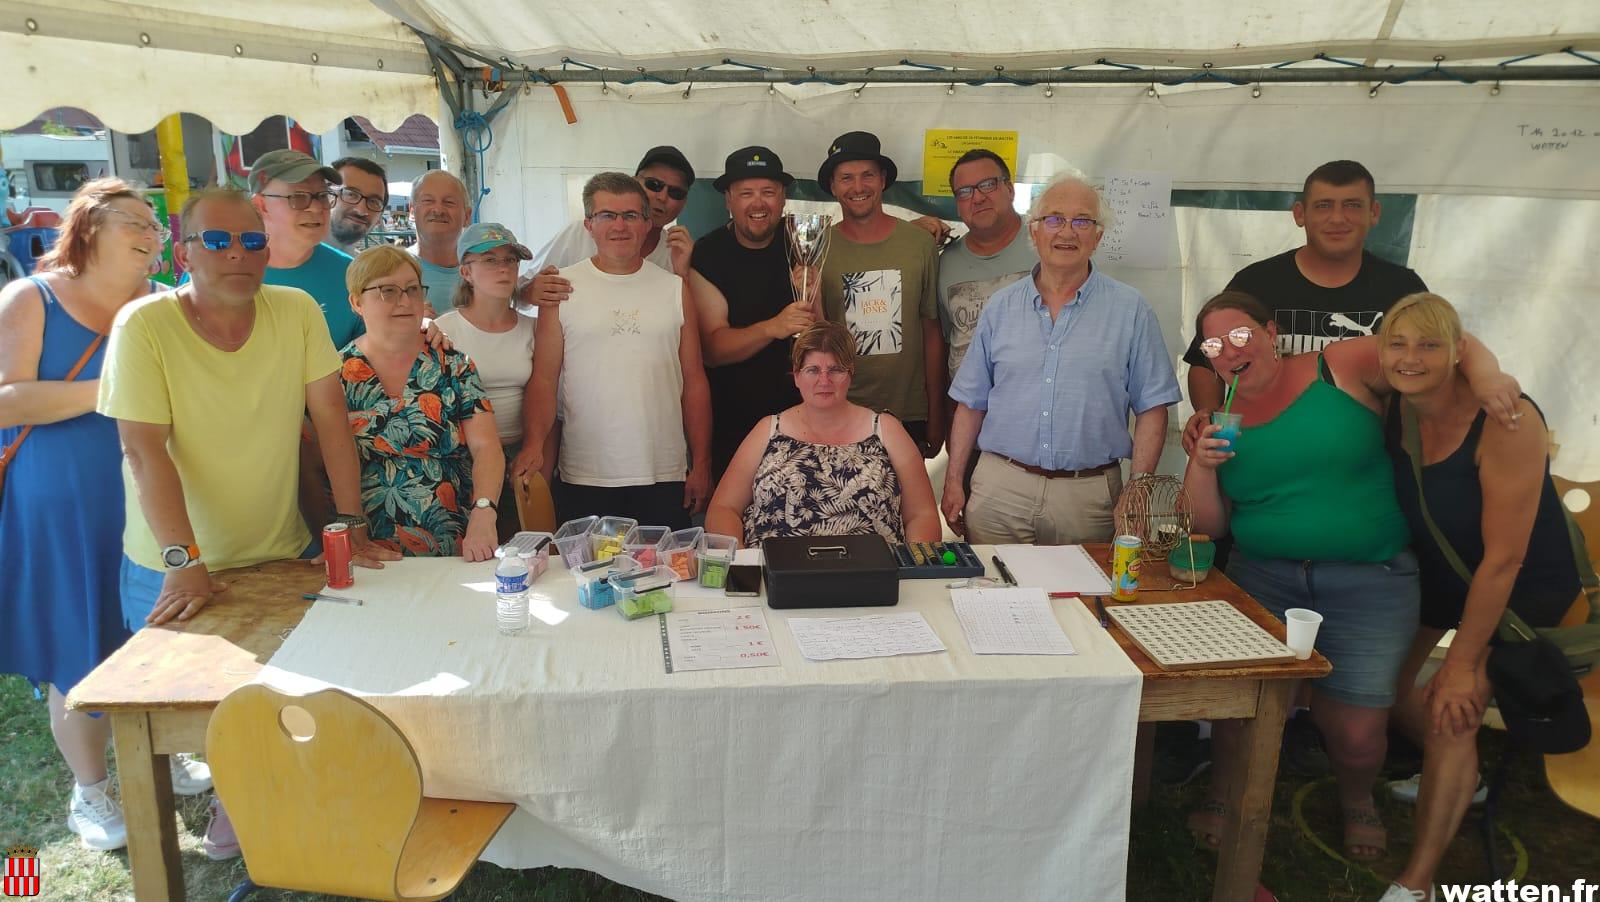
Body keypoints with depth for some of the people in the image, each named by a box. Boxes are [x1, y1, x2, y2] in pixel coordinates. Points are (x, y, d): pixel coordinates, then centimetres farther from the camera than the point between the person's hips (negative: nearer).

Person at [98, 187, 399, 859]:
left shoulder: (297, 311, -6)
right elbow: (145, 450, -19)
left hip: (283, 554, 3)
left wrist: (350, 524, -9)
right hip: (174, 573, -3)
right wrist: (183, 561, -25)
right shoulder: (144, 325, -15)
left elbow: (330, 419, -5)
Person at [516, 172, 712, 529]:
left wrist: (701, 465, 4)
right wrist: (533, 444, -16)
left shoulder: (675, 288, 8)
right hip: (583, 478, -1)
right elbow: (543, 379, 0)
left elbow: (694, 382, 8)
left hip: (664, 477, 2)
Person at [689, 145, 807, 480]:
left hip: (798, 414, 3)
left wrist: (810, 304, -20)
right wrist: (773, 328, -31)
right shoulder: (706, 256, -7)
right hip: (731, 424, -2)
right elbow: (712, 349, -15)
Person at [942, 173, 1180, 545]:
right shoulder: (1000, 307, 7)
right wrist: (953, 481, 5)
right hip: (999, 487, 1)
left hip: (1089, 496, -1)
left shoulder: (1131, 311, 2)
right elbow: (971, 403, 10)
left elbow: (1152, 409, 0)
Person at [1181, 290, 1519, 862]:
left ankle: (1357, 801, 33)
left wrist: (1484, 372, -23)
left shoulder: (1343, 367, -5)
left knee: (1355, 734, -4)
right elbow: (1209, 524, 6)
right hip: (1261, 579, 3)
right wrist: (1202, 464, -10)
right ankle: (1223, 798, 27)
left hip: (1369, 584, -2)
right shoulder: (1222, 421, 5)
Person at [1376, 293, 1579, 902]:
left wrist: (1464, 661, -21)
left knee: (1456, 709, -15)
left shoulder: (1507, 423, -33)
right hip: (1438, 566, 6)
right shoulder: (1389, 408, -17)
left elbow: (1504, 559, -28)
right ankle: (1457, 777, 41)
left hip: (1525, 583, -6)